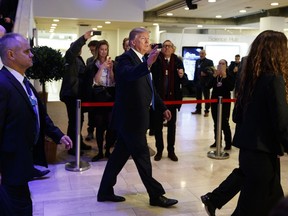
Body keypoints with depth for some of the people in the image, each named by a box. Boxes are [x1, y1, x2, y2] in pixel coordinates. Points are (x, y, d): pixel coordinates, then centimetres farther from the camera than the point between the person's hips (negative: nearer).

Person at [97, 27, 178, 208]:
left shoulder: (141, 61, 17)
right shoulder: (126, 58, -13)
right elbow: (129, 74, -37)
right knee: (142, 157, 0)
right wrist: (148, 64, -53)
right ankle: (156, 195, 12)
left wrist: (163, 107, 23)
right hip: (130, 117, -10)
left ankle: (105, 191, 25)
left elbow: (149, 88, 24)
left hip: (133, 117, 10)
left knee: (120, 154, 14)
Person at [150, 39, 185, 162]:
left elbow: (183, 81, 7)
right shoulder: (156, 60, -2)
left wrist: (181, 76, -15)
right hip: (158, 97, -1)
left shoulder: (177, 61, 3)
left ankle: (171, 151, 22)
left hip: (172, 97, 1)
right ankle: (159, 150, 20)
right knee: (158, 125, 7)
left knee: (172, 125, 11)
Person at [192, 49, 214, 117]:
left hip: (205, 82, -5)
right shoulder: (197, 61, 12)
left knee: (206, 97, 2)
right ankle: (198, 109, 23)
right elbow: (196, 71, 13)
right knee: (198, 97, 12)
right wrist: (195, 80, 8)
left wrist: (205, 73, -19)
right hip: (198, 82, 5)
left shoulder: (209, 62, -3)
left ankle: (206, 111, 7)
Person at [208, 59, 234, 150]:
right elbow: (209, 86, -5)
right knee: (216, 123, 11)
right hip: (214, 101, 5)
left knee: (224, 123, -8)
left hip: (225, 102, -5)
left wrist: (225, 76, -20)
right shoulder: (215, 75, 8)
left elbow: (231, 87, -19)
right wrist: (214, 76, -14)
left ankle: (228, 143, -1)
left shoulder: (229, 76, -4)